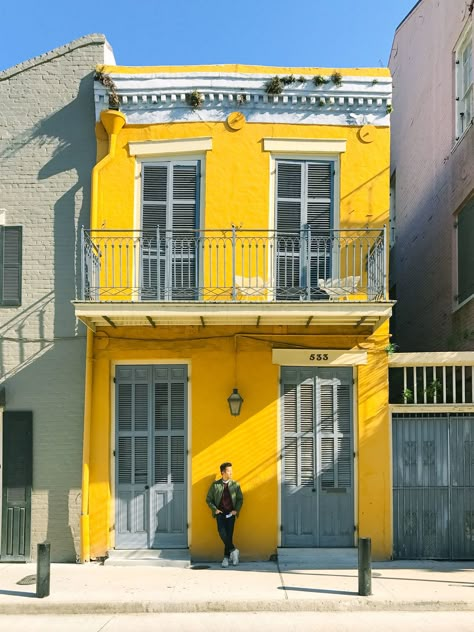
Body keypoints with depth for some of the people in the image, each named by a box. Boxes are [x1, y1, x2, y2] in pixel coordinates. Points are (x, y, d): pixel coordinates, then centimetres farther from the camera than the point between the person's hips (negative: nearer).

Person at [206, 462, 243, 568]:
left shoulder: (235, 484, 3)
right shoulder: (215, 485, 1)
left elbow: (240, 499, 10)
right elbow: (208, 499, 8)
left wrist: (236, 510, -3)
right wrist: (215, 509, -4)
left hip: (231, 513, 1)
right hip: (220, 512, -1)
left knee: (229, 534, -2)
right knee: (221, 531, -22)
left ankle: (226, 557, 9)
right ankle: (233, 550, -8)